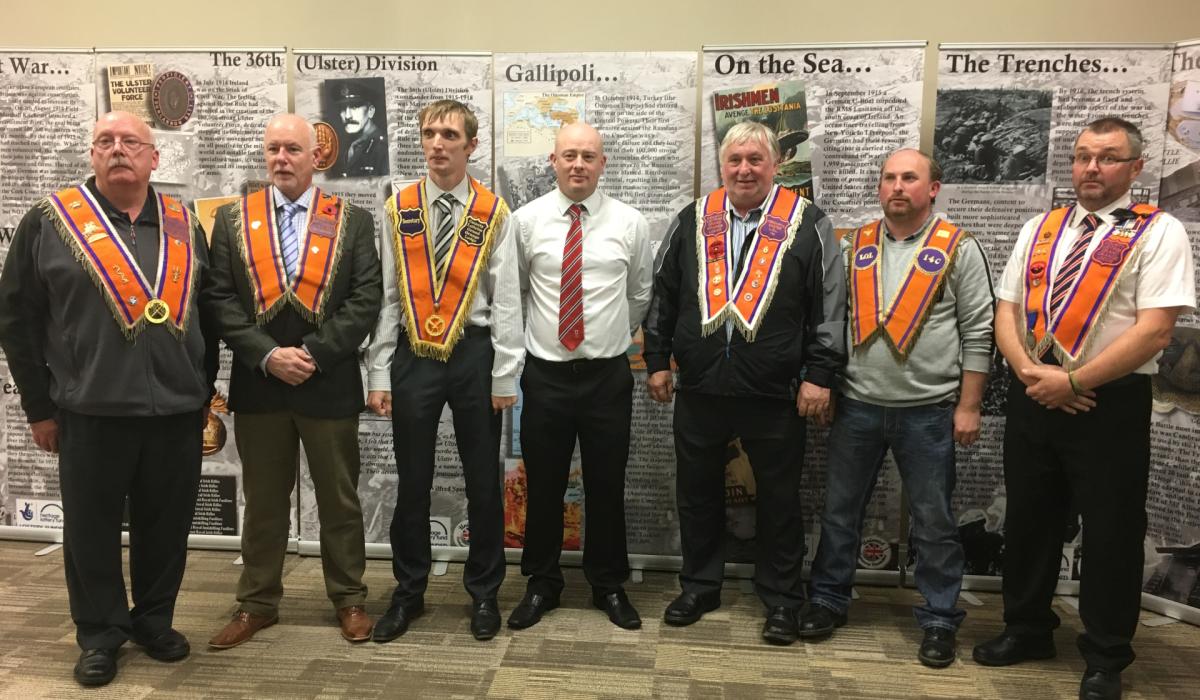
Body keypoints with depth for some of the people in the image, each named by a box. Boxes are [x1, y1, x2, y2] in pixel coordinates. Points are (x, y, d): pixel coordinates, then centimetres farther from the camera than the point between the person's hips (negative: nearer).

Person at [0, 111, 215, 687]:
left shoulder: (184, 226, 8)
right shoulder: (49, 222, 0)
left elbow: (205, 313, 14)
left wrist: (204, 391, 11)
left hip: (177, 411, 2)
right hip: (91, 413, -2)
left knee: (166, 527, 12)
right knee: (91, 531, 10)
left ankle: (154, 621, 31)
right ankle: (100, 635, 28)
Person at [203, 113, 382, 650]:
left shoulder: (353, 221, 1)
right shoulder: (231, 219, 6)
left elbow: (366, 299, -6)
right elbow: (219, 299, -1)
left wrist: (314, 353, -14)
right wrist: (267, 355, -13)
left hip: (330, 382, -1)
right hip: (257, 382, 2)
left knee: (339, 499, 9)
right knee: (262, 500, 13)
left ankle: (349, 599, 24)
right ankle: (257, 603, 28)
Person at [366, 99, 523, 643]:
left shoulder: (493, 213, -2)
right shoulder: (398, 209, 3)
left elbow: (506, 299, -2)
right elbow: (385, 296, 3)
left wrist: (504, 375, -5)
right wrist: (379, 374, 0)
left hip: (474, 354, -1)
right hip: (413, 355, 2)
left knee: (483, 480, 9)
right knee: (412, 481, 11)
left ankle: (484, 593, 28)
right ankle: (408, 592, 29)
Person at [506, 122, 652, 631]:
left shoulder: (630, 224, 1)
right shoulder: (526, 220, -1)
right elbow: (514, 290, 11)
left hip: (608, 375, 0)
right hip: (544, 374, 0)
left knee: (607, 486, 11)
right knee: (542, 486, 10)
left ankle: (608, 585, 29)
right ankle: (542, 585, 28)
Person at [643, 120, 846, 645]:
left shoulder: (808, 225, -1)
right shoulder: (692, 222, 7)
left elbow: (830, 306, -3)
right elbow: (662, 297, 11)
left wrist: (819, 375, -7)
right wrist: (657, 361, 8)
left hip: (775, 395, -2)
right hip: (699, 389, 3)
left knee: (779, 498, 9)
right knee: (697, 493, 14)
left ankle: (781, 600, 27)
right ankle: (699, 586, 32)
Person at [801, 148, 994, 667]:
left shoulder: (959, 249, -3)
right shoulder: (855, 247, 6)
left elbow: (978, 332, -3)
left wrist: (968, 406, -6)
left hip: (928, 410, -3)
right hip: (857, 406, 3)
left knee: (934, 521, 8)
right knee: (840, 510, 12)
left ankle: (939, 620, 24)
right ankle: (828, 601, 27)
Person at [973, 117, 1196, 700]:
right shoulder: (1039, 230, 10)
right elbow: (1006, 312, 7)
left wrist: (1072, 380, -17)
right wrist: (1031, 372, -10)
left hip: (1110, 403, -4)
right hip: (1032, 397, 5)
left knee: (1110, 533, 7)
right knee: (1028, 521, 15)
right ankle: (1026, 630, 34)